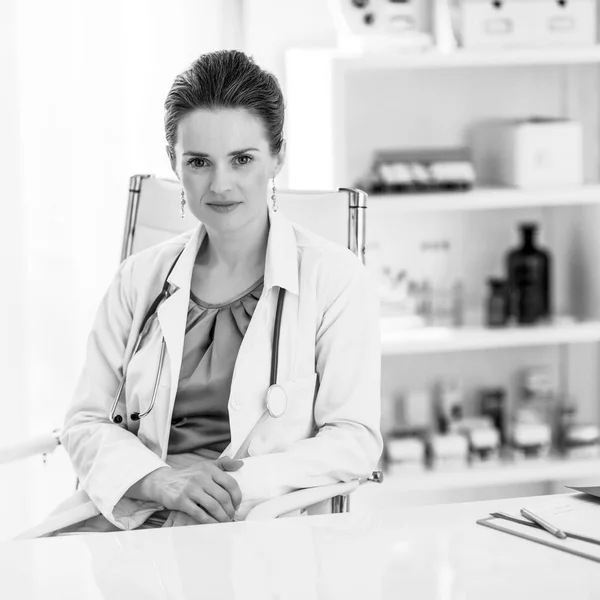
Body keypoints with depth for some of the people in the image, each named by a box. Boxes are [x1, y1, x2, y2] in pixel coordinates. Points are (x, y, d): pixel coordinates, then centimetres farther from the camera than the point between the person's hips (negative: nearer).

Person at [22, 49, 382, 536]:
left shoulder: (336, 278, 3)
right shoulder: (141, 277, 14)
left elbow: (354, 441, -2)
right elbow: (87, 422, 10)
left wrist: (244, 482, -17)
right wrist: (161, 481, -11)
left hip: (256, 518, -4)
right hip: (128, 510, 4)